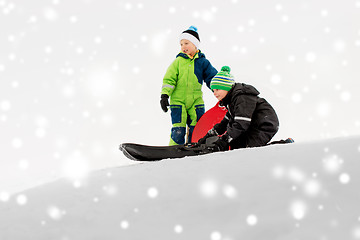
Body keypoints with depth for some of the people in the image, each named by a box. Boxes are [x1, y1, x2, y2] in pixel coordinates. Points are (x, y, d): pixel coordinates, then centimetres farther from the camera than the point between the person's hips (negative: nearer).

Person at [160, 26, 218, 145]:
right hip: (178, 101, -2)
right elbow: (169, 79, 1)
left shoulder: (203, 62, 7)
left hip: (196, 101, 2)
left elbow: (212, 79, 11)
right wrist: (164, 95, -10)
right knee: (178, 131, -9)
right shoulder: (178, 61, 3)